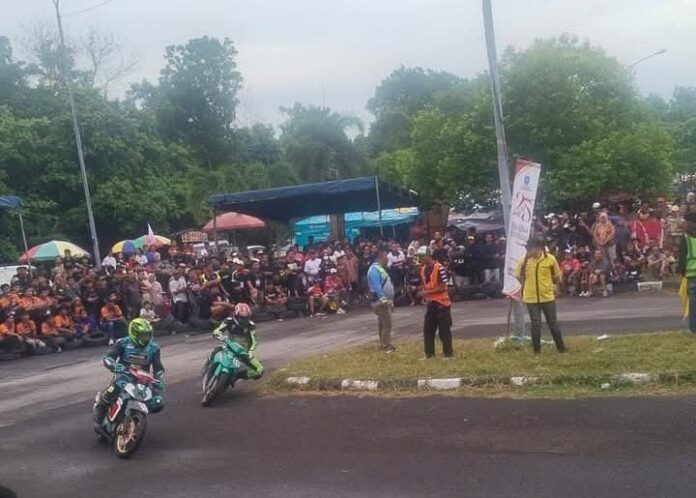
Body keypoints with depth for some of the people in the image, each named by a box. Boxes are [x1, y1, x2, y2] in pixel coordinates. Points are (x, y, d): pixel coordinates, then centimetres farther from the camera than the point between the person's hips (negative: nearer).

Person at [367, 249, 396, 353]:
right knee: (387, 324, -9)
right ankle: (387, 346, -6)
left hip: (385, 301, 10)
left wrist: (390, 300, 20)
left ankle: (384, 344, 21)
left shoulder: (380, 268, 17)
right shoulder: (375, 269, -17)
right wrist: (383, 299, -27)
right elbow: (376, 286, -25)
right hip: (381, 301, -10)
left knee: (383, 323, 14)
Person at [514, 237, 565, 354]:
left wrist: (548, 284, 6)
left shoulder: (550, 259, -10)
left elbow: (557, 277, 3)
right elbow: (519, 276, 8)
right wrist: (527, 286, 6)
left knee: (553, 322, 7)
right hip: (531, 298, 1)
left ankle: (561, 348, 19)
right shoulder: (525, 260, -6)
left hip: (547, 296, -1)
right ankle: (537, 350, 14)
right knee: (535, 323, 5)